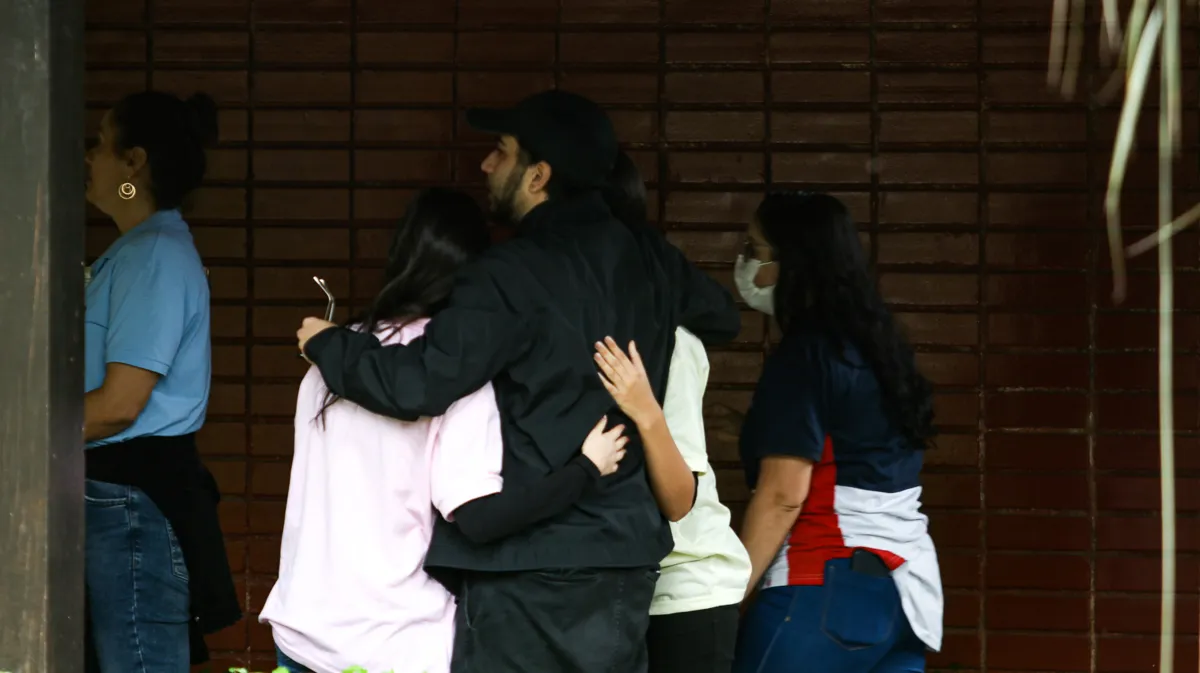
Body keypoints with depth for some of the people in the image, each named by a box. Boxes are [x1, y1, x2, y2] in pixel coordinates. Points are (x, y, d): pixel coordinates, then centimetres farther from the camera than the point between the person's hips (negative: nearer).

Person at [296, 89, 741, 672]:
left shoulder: (511, 276, -15)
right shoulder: (648, 259, 7)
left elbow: (417, 383, -20)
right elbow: (723, 317, 26)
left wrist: (327, 345, -3)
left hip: (530, 560, -7)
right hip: (625, 549, 7)